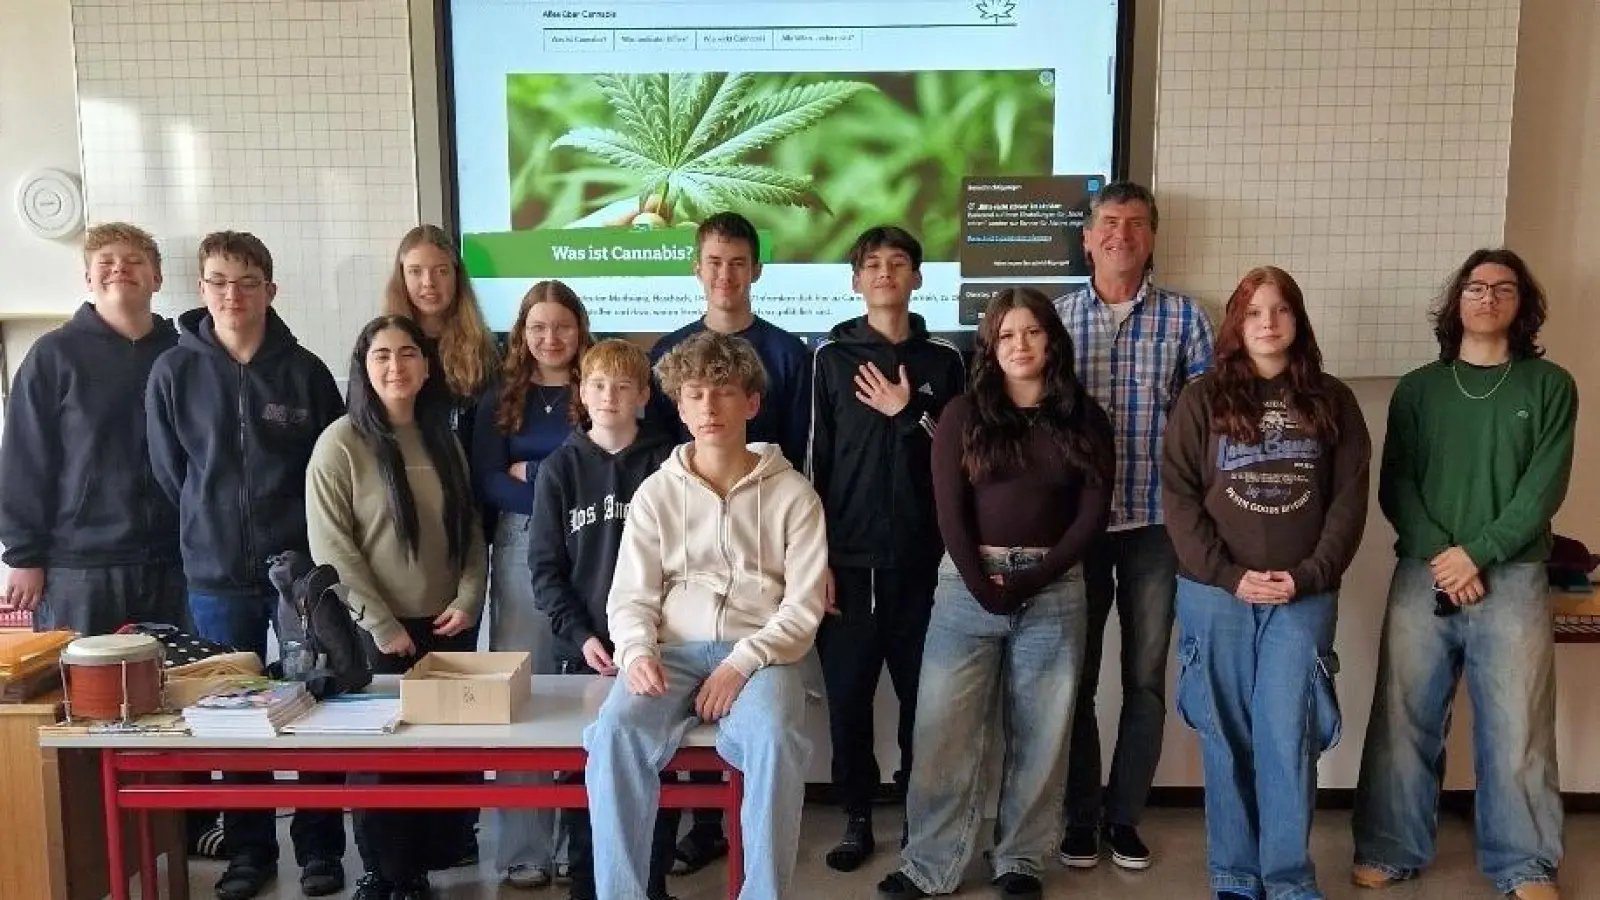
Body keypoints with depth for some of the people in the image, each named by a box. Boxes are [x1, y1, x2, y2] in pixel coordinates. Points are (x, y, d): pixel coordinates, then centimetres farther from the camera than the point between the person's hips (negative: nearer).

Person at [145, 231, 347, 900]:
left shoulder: (305, 371, -1)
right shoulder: (174, 372, 0)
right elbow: (169, 473, 7)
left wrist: (313, 540, 2)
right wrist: (210, 530, 7)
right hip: (216, 575, 1)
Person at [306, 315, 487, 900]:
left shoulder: (444, 441, 8)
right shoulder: (340, 444, -7)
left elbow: (471, 530, 11)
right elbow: (331, 549, -11)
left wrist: (468, 600, -4)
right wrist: (383, 626, -13)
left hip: (448, 626, 4)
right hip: (376, 633, -4)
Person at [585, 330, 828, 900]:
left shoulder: (792, 494, 3)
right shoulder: (656, 492, 9)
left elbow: (804, 607, -1)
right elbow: (631, 596, 6)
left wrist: (742, 662, -15)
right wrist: (638, 650, -16)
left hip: (760, 653, -1)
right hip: (674, 650, 2)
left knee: (775, 739, -34)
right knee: (616, 731, -29)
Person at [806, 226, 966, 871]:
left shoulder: (944, 361, 8)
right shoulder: (832, 357, 5)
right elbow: (813, 460, 1)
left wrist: (909, 415, -8)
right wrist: (815, 557, -3)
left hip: (921, 558, 1)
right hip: (848, 557, 0)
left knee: (922, 693, 5)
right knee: (847, 695, 4)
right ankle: (857, 817, 19)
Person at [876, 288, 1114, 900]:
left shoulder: (1084, 418, 6)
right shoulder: (963, 415, 4)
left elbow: (1093, 513, -1)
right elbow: (949, 511, -2)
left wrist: (1030, 580, -10)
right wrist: (982, 584, -12)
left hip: (1054, 590, 1)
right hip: (969, 584, 0)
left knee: (1038, 734, 7)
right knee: (943, 729, 0)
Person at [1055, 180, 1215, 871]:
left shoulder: (1186, 318, 3)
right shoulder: (1055, 317, 4)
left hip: (1157, 522, 0)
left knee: (1145, 679, 9)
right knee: (1077, 678, 8)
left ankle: (1124, 815, 25)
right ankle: (1081, 815, 23)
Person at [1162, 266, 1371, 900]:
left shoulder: (1332, 402, 7)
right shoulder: (1203, 400, 2)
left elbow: (1350, 498, 4)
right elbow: (1178, 496, -2)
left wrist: (1311, 575, -8)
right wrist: (1228, 576, -10)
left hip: (1304, 596, 1)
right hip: (1214, 593, 0)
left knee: (1288, 737, -1)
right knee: (1227, 739, 6)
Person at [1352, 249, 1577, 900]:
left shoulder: (1549, 387, 6)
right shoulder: (1417, 389, 10)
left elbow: (1544, 488, -2)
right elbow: (1394, 486, 4)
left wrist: (1477, 554, -12)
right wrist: (1438, 555, -10)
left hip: (1512, 579, -1)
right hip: (1422, 576, 1)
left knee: (1516, 727, 2)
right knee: (1405, 721, 4)